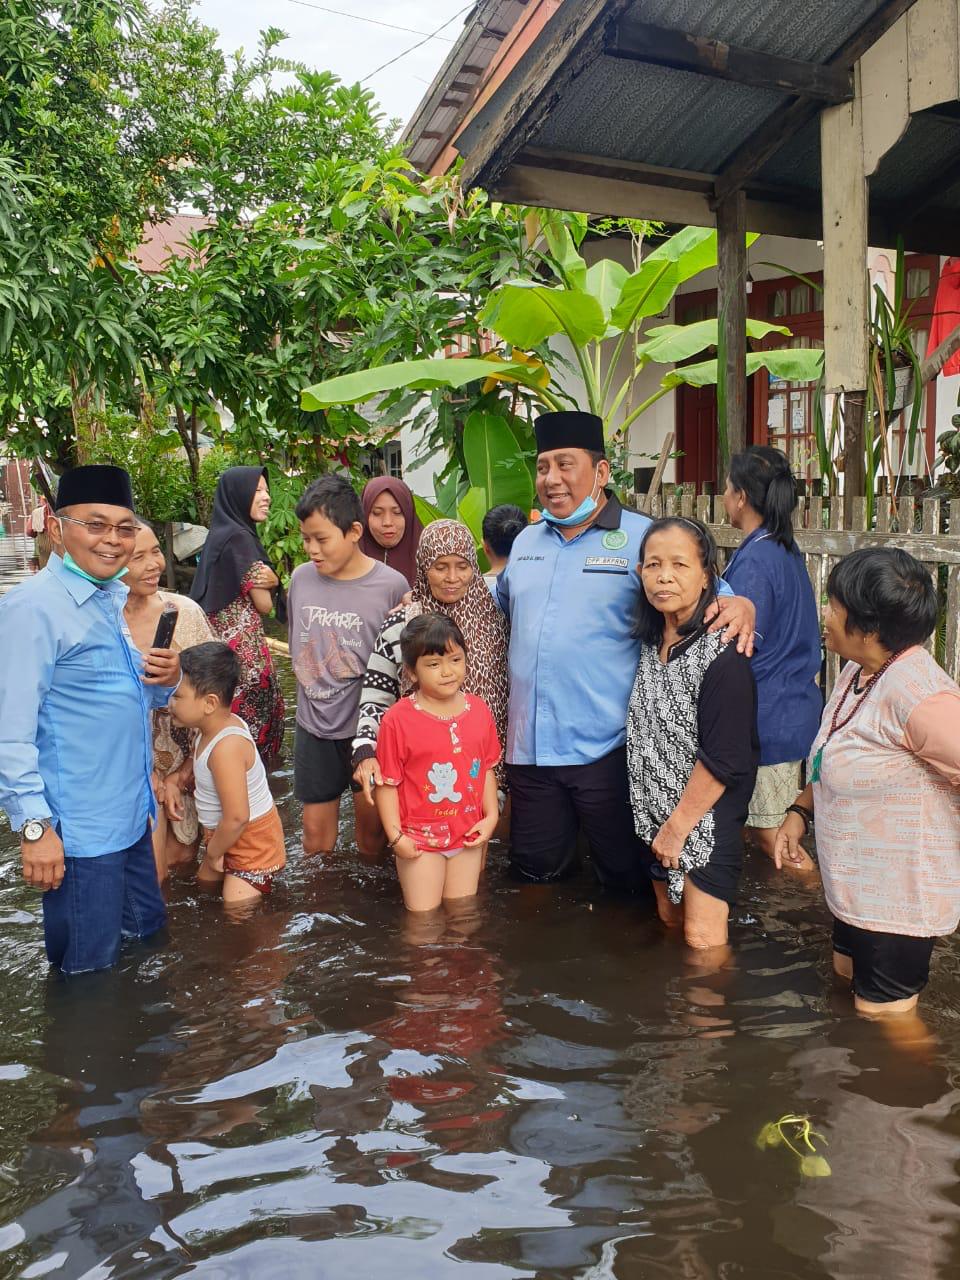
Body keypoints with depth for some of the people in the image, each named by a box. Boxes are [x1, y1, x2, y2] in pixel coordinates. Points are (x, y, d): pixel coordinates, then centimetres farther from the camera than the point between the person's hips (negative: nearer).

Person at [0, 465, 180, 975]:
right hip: (79, 830, -8)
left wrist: (166, 680, -3)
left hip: (132, 814, 8)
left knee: (148, 934, 23)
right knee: (89, 972, 8)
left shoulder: (115, 598, 8)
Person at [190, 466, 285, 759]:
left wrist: (270, 580, -4)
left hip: (220, 644, 9)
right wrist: (269, 582, 7)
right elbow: (264, 605, -13)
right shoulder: (240, 538, -14)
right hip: (244, 648, -9)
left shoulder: (219, 534, 13)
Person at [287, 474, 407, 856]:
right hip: (314, 726, 3)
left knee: (371, 831, 12)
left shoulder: (392, 586, -14)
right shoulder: (301, 577, -2)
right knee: (316, 833, 13)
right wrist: (314, 693, 10)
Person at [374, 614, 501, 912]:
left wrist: (491, 816, -2)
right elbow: (387, 783, -11)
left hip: (469, 836, 4)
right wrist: (395, 836, -13)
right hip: (420, 839, -3)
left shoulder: (479, 710, -3)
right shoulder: (397, 719, -16)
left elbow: (486, 769, 6)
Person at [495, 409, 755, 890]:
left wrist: (739, 606, -27)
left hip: (606, 748, -5)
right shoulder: (527, 541, 13)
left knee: (628, 880, 9)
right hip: (529, 746, 5)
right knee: (534, 873, 16)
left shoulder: (642, 539, -5)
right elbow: (495, 603, 30)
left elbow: (704, 594, -5)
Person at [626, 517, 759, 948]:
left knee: (702, 939, -1)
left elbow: (723, 759, -20)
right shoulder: (651, 642, 3)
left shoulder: (721, 655, -20)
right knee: (668, 921, 19)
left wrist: (679, 826, -14)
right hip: (655, 816, 7)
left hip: (705, 819, -7)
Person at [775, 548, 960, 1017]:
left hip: (898, 899, -9)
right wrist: (801, 810, 7)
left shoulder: (918, 694, -30)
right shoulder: (859, 670, 1)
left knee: (883, 1016, 7)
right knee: (847, 974, 26)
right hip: (857, 885, 10)